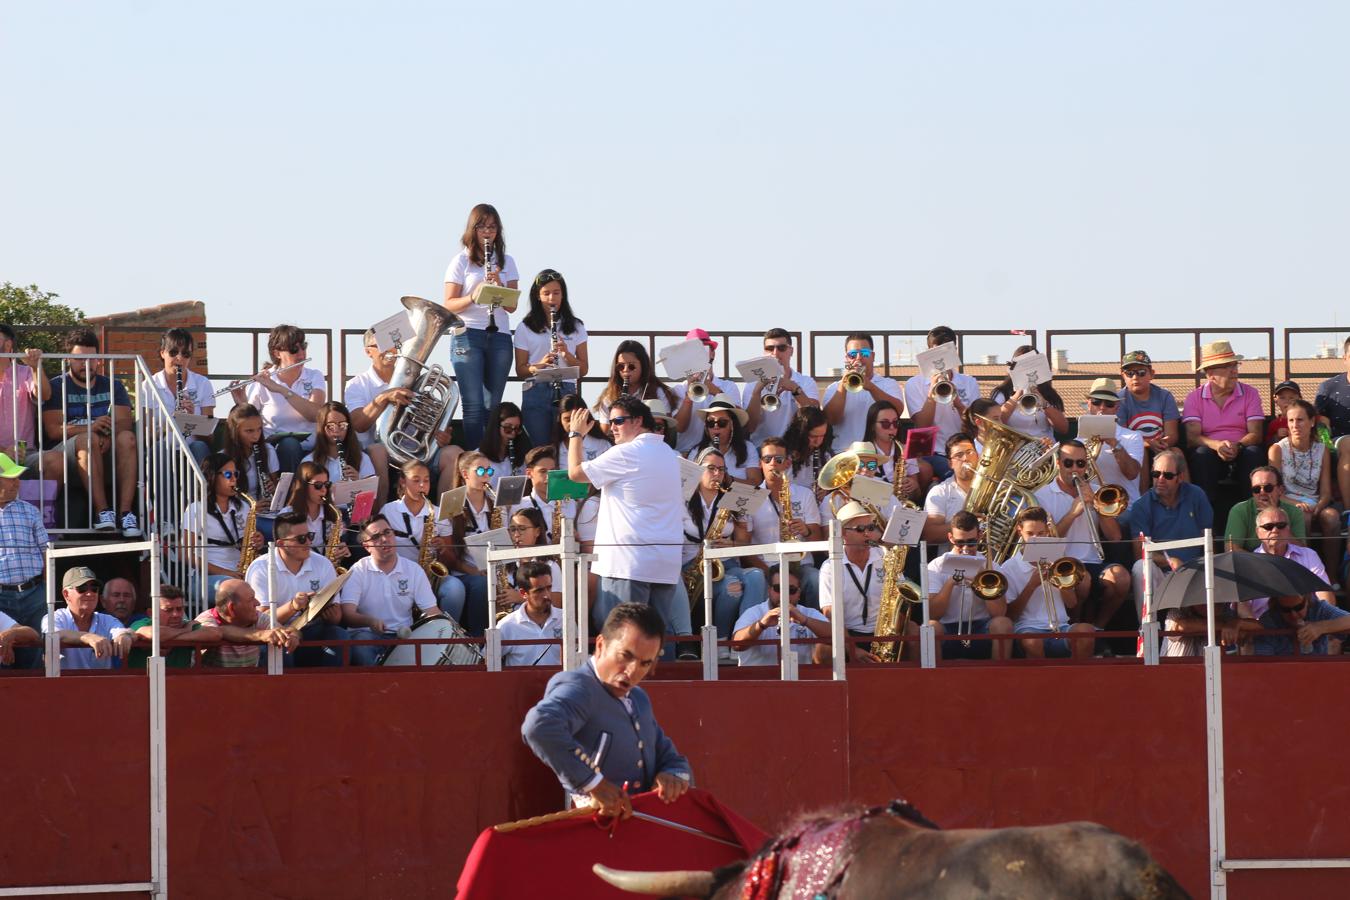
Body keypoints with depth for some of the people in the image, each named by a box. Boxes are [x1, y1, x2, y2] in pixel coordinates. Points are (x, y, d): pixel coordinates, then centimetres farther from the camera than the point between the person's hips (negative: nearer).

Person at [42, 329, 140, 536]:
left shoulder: (112, 386, 20)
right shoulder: (57, 387, 10)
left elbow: (125, 422, 3)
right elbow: (53, 430, -4)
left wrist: (109, 435, -20)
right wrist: (89, 428, -19)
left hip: (108, 450, 3)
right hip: (67, 450, -3)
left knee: (127, 438, -30)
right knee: (88, 440, -36)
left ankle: (125, 512, -41)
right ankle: (102, 511, -46)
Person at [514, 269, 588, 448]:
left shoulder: (575, 327, 11)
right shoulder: (525, 328, 8)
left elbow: (583, 370, 9)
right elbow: (520, 370, 5)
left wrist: (567, 355, -10)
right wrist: (538, 366, -16)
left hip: (566, 391, 1)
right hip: (536, 392, -1)